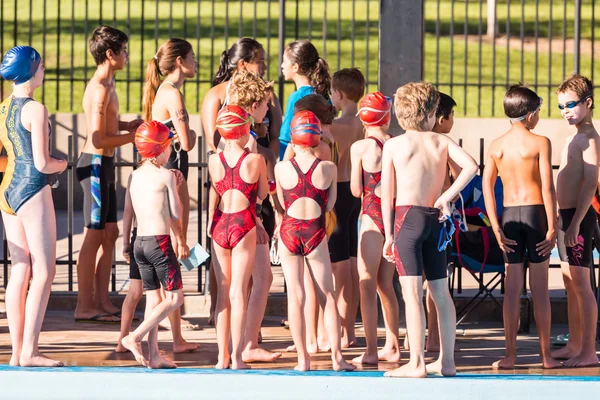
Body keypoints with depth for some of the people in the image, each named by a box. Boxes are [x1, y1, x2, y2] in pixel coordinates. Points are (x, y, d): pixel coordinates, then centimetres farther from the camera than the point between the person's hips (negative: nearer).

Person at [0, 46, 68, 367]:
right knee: (44, 271, -3)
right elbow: (42, 163, -17)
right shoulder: (35, 110, -14)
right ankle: (29, 350, -7)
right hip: (32, 190, -8)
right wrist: (61, 165, 3)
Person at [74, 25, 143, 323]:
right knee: (94, 236, -6)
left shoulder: (105, 85, 14)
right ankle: (84, 306, -3)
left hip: (103, 165, 10)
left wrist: (129, 126, 10)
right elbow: (98, 139, -22)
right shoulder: (101, 89, -18)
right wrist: (133, 137, -12)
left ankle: (102, 302, 16)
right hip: (96, 164, -10)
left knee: (110, 233, 12)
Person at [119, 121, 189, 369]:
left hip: (140, 244, 7)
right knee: (174, 298, -1)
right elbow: (176, 213, -4)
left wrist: (126, 245, 20)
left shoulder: (134, 176, 10)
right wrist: (176, 188, 13)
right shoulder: (166, 175, -8)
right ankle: (135, 337, -10)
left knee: (153, 298, 10)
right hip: (160, 242, -7)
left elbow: (127, 213, 13)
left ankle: (153, 355, 8)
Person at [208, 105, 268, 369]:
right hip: (244, 225, -3)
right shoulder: (255, 160, -7)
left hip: (220, 225, 3)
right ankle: (237, 356, -6)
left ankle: (222, 356, 11)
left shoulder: (214, 161, 1)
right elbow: (262, 194, 6)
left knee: (223, 292, 11)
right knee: (238, 292, -2)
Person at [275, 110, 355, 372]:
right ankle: (337, 357, 6)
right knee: (327, 297, 8)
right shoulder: (328, 169, -5)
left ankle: (303, 359, 2)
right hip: (316, 233, 0)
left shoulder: (282, 168, -4)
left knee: (295, 297, 3)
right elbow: (329, 205, 4)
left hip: (289, 231, 0)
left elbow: (282, 203, 10)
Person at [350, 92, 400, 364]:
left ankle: (371, 351, -6)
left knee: (367, 284, -1)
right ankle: (392, 347, 18)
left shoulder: (360, 148, -8)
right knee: (386, 285, 15)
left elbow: (356, 190, -3)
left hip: (372, 215, -5)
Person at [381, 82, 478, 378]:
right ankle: (447, 361, 14)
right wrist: (447, 196, -2)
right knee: (441, 292, 11)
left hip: (407, 217, -4)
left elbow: (387, 194, -1)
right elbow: (470, 166, -9)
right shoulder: (442, 142, 7)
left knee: (412, 292, -8)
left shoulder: (393, 145, 1)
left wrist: (389, 235, 2)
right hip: (435, 219, 4)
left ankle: (416, 363, -13)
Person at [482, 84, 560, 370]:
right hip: (535, 211, -3)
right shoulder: (540, 143, -6)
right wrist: (552, 228, -8)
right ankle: (546, 356, 7)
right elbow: (548, 188, -11)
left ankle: (510, 356, 4)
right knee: (540, 288, 2)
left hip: (509, 216, 3)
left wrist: (496, 228, -1)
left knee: (512, 288, 6)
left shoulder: (496, 146, 6)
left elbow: (487, 186, -1)